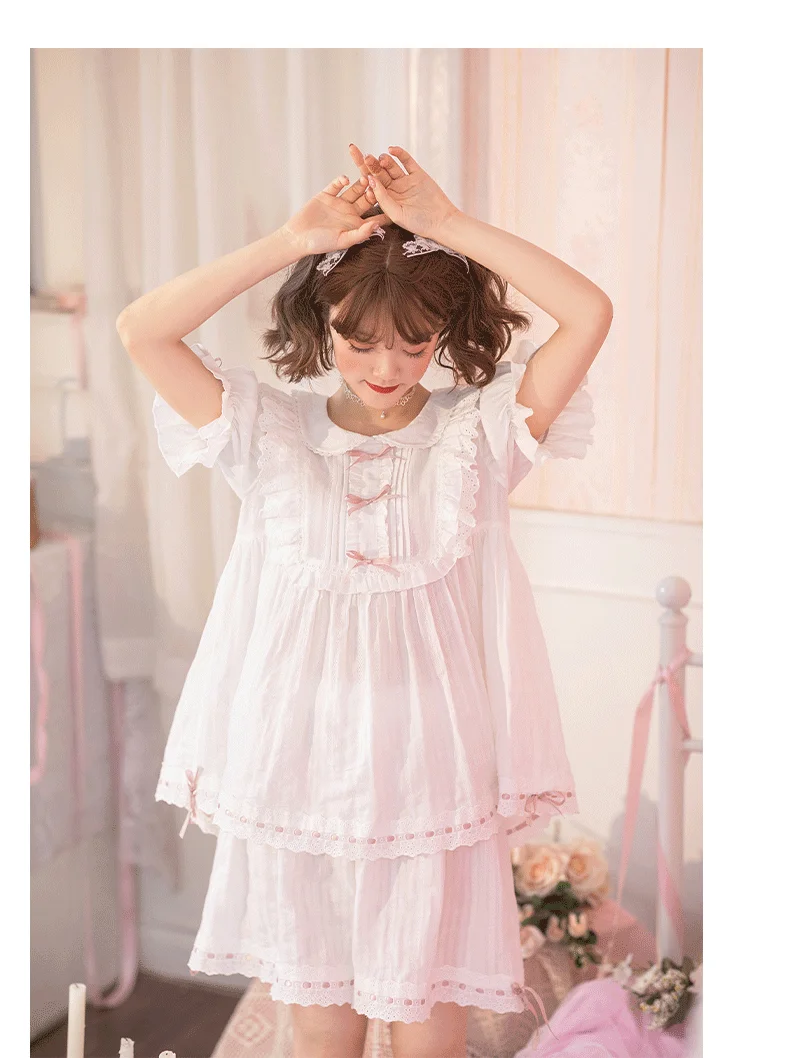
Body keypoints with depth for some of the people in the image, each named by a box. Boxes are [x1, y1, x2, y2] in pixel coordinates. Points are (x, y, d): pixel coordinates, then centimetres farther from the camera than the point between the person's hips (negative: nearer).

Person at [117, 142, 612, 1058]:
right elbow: (142, 330, -11)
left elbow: (589, 313, -15)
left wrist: (448, 224, -14)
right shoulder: (271, 433, -1)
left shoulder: (476, 433, -3)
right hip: (298, 772, 2)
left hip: (431, 775, -1)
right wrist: (290, 241, -15)